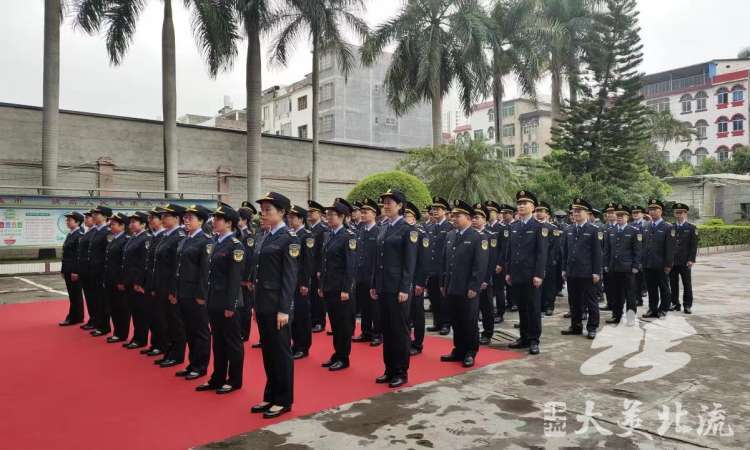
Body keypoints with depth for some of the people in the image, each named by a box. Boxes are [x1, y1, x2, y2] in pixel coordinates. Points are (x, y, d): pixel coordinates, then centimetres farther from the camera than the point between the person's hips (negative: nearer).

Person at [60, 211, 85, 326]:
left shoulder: (80, 235, -13)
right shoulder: (69, 235, 15)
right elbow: (66, 254, 18)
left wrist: (76, 271, -21)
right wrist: (63, 270, 17)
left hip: (75, 271, -9)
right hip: (68, 270, 9)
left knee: (75, 295, -1)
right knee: (72, 295, 13)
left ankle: (74, 318, 5)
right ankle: (77, 317, 20)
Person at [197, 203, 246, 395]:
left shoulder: (235, 245, -13)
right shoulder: (215, 243, 11)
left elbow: (235, 278, -17)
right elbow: (211, 273, 15)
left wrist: (230, 305, -19)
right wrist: (207, 298, 12)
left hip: (227, 302, -8)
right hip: (214, 301, 8)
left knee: (232, 341, 4)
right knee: (217, 341, 16)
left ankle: (235, 380, 16)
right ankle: (218, 378, 27)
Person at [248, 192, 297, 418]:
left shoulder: (289, 238, -10)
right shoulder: (267, 237, 13)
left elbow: (290, 276, -14)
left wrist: (284, 309, -18)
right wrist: (257, 305, 14)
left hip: (277, 305, -8)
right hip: (263, 303, 8)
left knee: (281, 352, 3)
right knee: (268, 352, 14)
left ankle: (284, 400, 14)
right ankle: (271, 396, 26)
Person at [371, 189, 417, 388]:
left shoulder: (408, 230, -8)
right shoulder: (383, 228, 13)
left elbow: (410, 262, -12)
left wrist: (404, 289, -16)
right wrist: (373, 285, 12)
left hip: (397, 287, -7)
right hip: (383, 287, 7)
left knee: (400, 330, 2)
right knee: (386, 329, 12)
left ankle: (401, 372, 13)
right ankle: (390, 369, 23)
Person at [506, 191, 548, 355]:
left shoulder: (539, 227, -4)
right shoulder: (513, 226, 12)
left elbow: (542, 253, -9)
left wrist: (538, 275, -15)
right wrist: (508, 272, 10)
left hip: (531, 275, -5)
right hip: (516, 275, 5)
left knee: (533, 309, 2)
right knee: (521, 308, 12)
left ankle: (534, 340, 11)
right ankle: (524, 338, 21)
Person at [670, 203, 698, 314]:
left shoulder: (692, 228, 2)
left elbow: (694, 245, -2)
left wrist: (691, 260, -10)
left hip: (685, 262, -3)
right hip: (672, 262, 3)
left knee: (687, 284, 2)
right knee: (673, 284, 6)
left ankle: (687, 305, 10)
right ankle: (675, 304, 16)